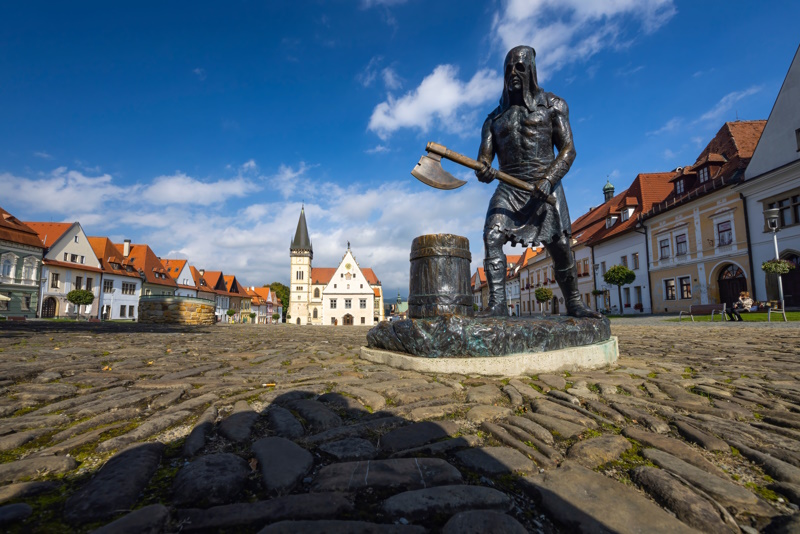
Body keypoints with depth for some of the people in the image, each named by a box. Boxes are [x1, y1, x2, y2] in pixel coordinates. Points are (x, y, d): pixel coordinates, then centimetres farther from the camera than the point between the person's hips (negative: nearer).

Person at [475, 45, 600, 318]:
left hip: (546, 186, -1)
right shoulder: (495, 118, 16)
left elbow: (568, 149, 1)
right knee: (492, 237, -21)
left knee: (559, 247, -3)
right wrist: (482, 171, -19)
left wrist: (549, 178, -18)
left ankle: (574, 303, 16)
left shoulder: (552, 105, 10)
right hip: (509, 189, 2)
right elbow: (484, 155, 7)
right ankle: (497, 303, -19)